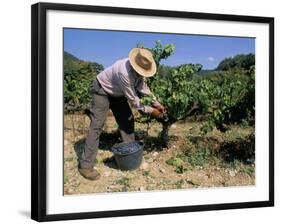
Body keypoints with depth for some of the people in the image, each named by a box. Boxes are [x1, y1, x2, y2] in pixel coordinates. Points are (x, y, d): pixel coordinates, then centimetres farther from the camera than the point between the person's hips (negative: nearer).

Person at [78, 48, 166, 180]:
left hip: (117, 93, 9)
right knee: (97, 125, -15)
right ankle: (85, 165, -15)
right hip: (102, 91, -9)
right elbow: (132, 99, -29)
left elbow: (143, 88, 2)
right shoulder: (124, 72, -39)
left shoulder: (139, 68, -14)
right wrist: (150, 110, -18)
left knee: (127, 120, 5)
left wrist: (156, 103, -6)